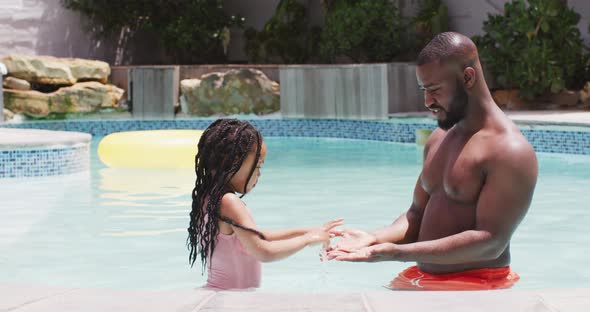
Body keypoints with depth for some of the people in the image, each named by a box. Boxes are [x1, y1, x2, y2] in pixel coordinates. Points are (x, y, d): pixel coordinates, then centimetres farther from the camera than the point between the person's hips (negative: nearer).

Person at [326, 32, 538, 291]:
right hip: (424, 282, 7)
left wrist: (400, 253, -28)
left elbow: (491, 242, -22)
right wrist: (375, 239, -8)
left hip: (476, 284, -7)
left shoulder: (509, 150, -16)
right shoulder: (439, 139, 11)